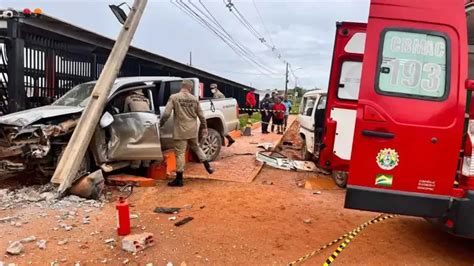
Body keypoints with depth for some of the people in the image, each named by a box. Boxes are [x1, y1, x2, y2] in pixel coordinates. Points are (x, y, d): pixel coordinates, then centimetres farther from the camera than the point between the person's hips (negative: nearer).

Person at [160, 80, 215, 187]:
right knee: (196, 147, 26)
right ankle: (208, 166, 25)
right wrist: (204, 127, 19)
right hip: (193, 130, 4)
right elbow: (201, 115, 8)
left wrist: (160, 124, 0)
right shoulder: (194, 99, 4)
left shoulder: (174, 97, -8)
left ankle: (179, 179, 7)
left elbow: (166, 114, -13)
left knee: (180, 153, 1)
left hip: (180, 131, -4)